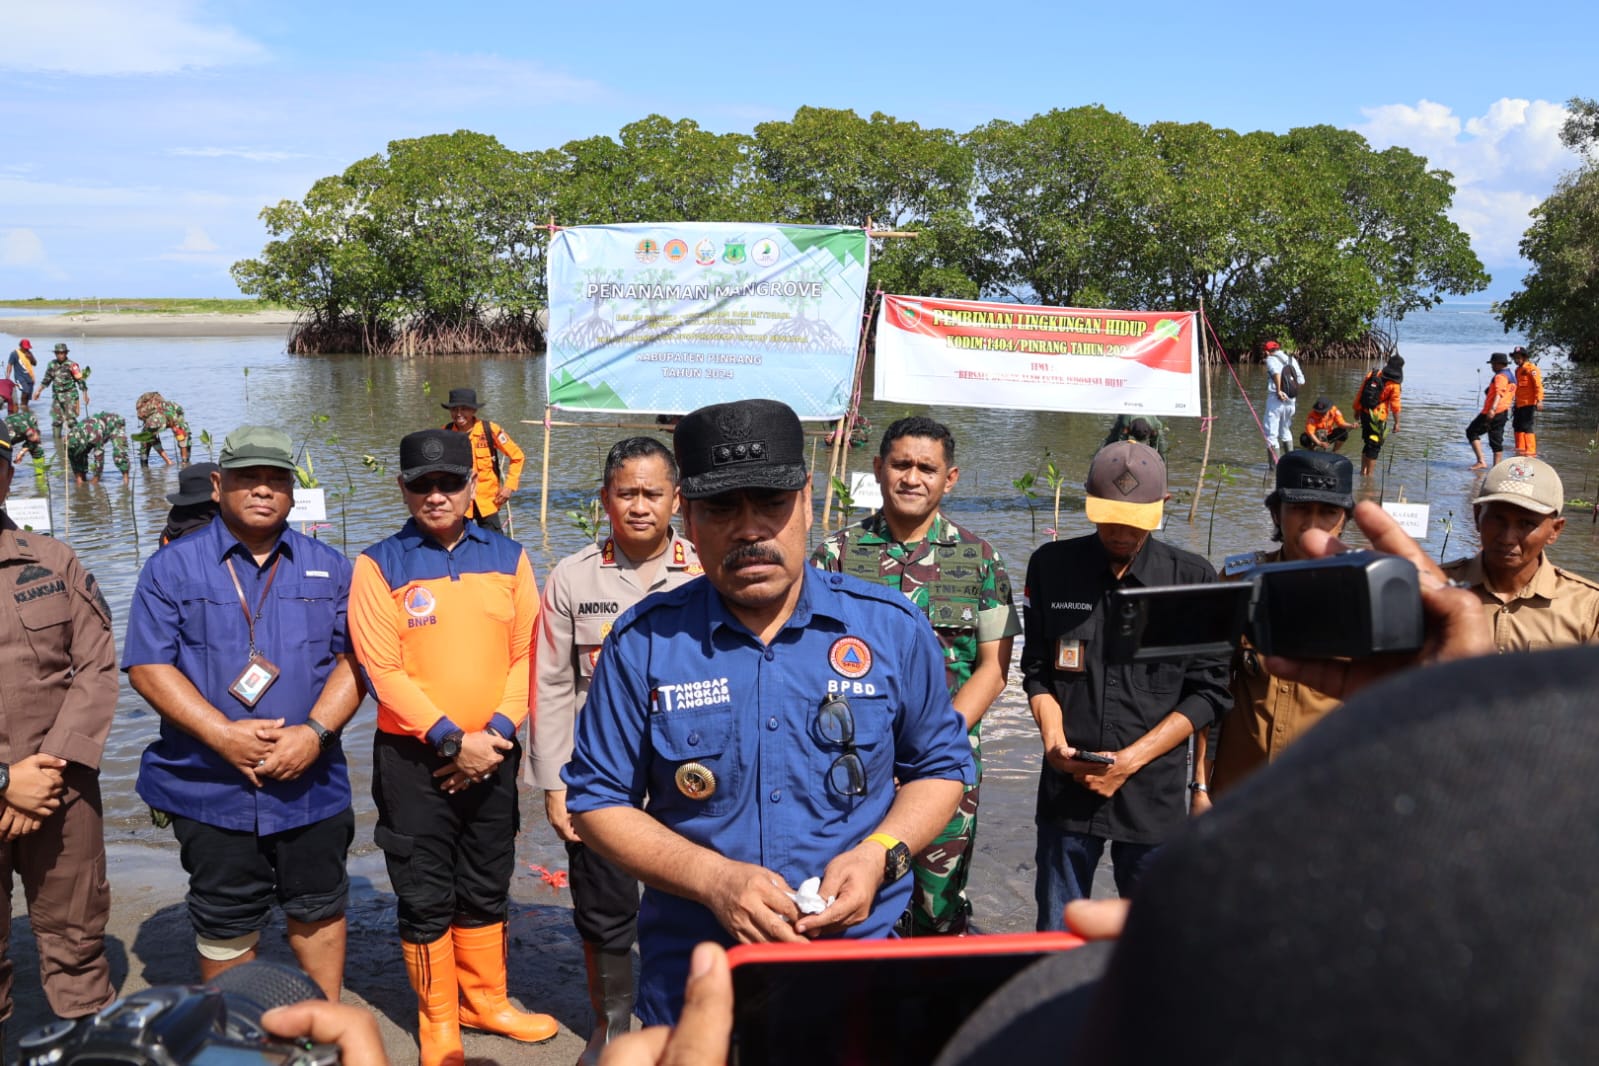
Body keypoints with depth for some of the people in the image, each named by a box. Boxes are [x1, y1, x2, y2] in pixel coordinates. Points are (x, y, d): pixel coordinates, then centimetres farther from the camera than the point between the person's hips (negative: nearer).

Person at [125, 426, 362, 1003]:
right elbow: (147, 667, -6)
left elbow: (355, 658, 2)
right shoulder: (173, 567, 0)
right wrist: (224, 735, -17)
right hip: (209, 787, -1)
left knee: (318, 911, 13)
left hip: (311, 783, 2)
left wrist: (315, 732, -14)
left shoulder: (328, 568, 7)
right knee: (226, 927, 10)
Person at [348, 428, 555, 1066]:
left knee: (486, 889, 16)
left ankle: (485, 1000, 33)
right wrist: (451, 740, -16)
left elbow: (526, 654, 0)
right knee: (425, 897, 7)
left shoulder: (507, 557, 3)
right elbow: (383, 670, -12)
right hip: (414, 758, -3)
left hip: (492, 755, 3)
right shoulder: (380, 565, -6)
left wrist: (496, 734, -11)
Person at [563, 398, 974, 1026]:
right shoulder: (644, 643, -6)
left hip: (860, 966, 1)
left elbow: (941, 767, 8)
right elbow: (597, 802, -2)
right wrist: (713, 878, -17)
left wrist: (880, 853, -12)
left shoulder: (893, 628, -4)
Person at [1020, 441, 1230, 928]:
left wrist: (1131, 759, -9)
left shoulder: (1193, 578, 0)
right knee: (1056, 939, 9)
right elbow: (1037, 672, 9)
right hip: (1067, 787, 1)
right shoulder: (1051, 565, 4)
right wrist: (1054, 738, -9)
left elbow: (1208, 693, 0)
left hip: (1154, 792, -1)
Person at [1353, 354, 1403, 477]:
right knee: (1375, 446, 3)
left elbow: (1359, 394, 7)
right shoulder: (1394, 384, -11)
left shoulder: (1372, 375, 3)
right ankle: (1369, 474, 4)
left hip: (1364, 414, 6)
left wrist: (1357, 410, 17)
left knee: (1367, 442, 20)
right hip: (1377, 418, -6)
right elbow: (1395, 405, -10)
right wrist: (1397, 422, -3)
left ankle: (1363, 471, 26)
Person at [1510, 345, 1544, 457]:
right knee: (1518, 427, 12)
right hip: (1519, 405, 9)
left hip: (1529, 404, -9)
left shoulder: (1531, 368, -9)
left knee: (1528, 428, -9)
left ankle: (1531, 452, -6)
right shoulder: (1518, 370, 19)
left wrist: (1539, 400, -26)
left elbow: (1538, 385, -17)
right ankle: (1521, 451, 20)